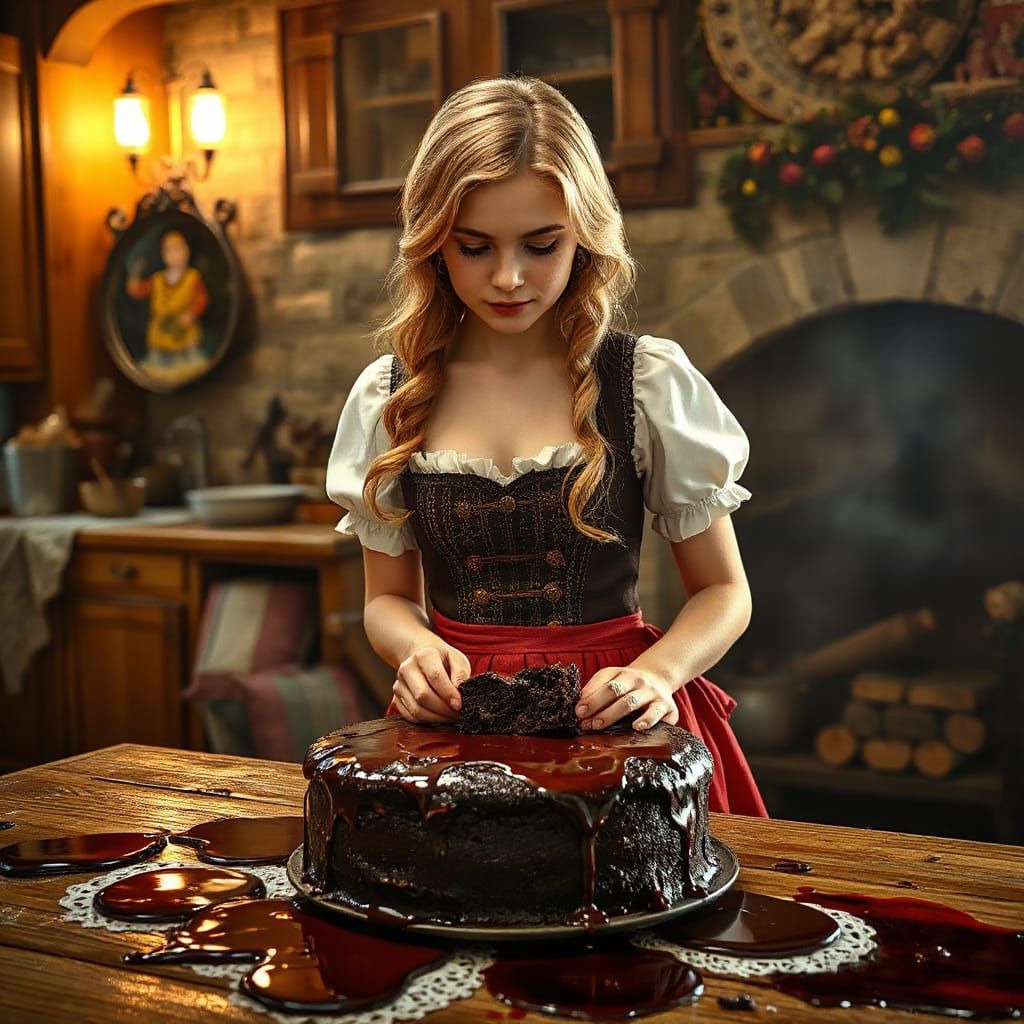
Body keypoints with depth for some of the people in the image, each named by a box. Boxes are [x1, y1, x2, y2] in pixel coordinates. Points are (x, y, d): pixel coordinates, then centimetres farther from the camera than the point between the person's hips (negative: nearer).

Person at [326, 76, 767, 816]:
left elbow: (724, 593, 5)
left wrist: (657, 672, -14)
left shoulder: (652, 382, -2)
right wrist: (415, 648, -8)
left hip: (611, 727, -1)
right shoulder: (388, 397, 4)